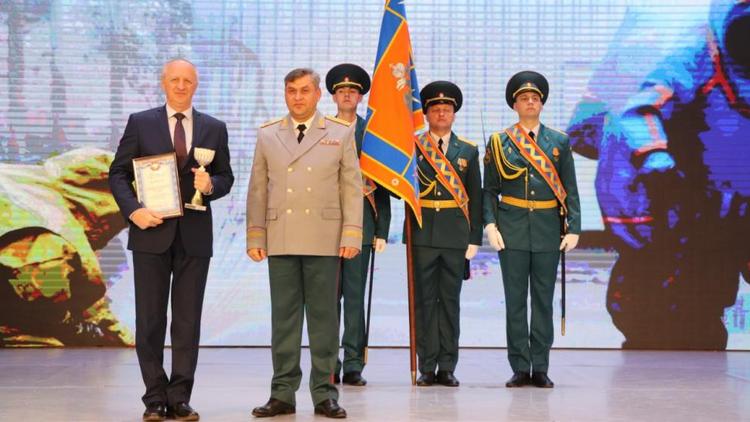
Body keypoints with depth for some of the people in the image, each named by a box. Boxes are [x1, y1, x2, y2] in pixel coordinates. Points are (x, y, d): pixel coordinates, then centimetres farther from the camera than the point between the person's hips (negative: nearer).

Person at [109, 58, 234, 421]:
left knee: (188, 321, 3)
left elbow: (226, 177, 13)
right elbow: (118, 173, 3)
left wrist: (211, 185, -10)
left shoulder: (214, 129, 9)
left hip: (195, 235, 1)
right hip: (152, 232, -1)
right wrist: (132, 210, -12)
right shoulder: (140, 123, 4)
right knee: (150, 320, 3)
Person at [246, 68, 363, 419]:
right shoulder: (267, 135, 11)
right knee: (283, 318, 4)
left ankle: (324, 394, 9)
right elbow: (258, 190, 10)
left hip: (325, 241, -1)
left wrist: (351, 235, -5)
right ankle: (283, 394, 10)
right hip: (280, 241, 2)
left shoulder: (341, 133, 7)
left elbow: (352, 188, 3)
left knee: (324, 317, 2)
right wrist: (255, 238, 5)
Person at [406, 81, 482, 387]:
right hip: (422, 233, -1)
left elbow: (475, 198, 8)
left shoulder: (468, 151, 10)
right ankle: (427, 367, 7)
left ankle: (447, 367, 9)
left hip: (455, 235, 1)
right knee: (424, 300, 2)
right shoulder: (411, 147, 6)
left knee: (450, 300, 4)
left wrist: (474, 239, 2)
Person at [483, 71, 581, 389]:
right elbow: (490, 190, 6)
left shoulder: (559, 142, 8)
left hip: (548, 229, 1)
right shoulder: (499, 142, 6)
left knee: (544, 299, 3)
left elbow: (570, 190, 7)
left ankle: (540, 369, 10)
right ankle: (520, 368, 8)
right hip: (512, 229, -1)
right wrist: (490, 225, -6)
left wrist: (573, 228, -1)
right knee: (515, 300, 2)